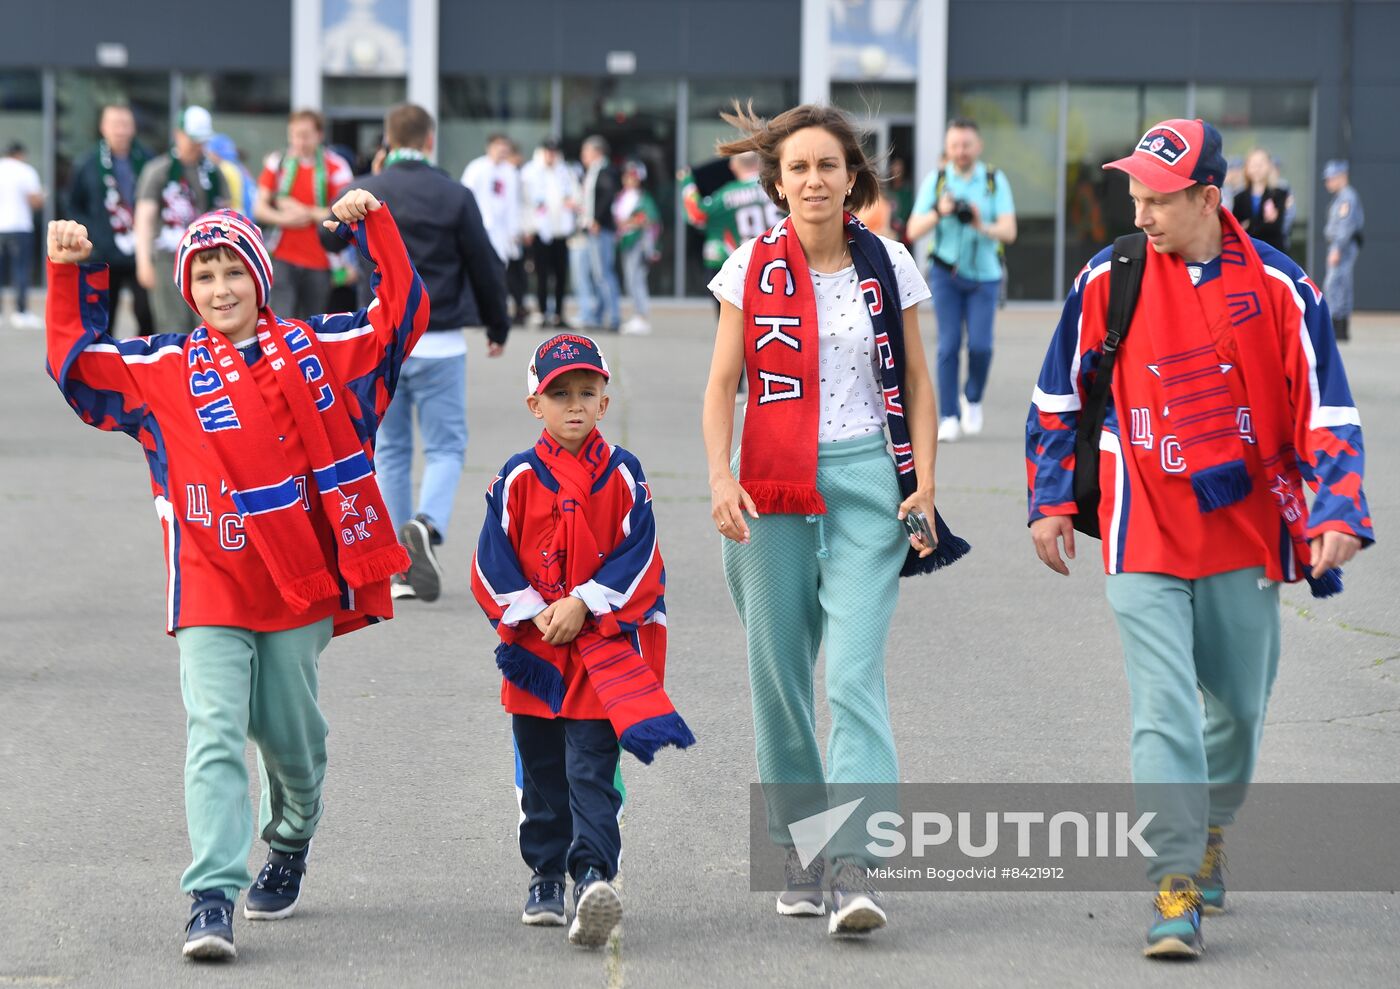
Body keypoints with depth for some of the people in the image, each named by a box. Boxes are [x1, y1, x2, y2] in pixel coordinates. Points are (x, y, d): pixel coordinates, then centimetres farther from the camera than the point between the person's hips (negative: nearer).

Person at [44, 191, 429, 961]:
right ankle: (212, 898, -19)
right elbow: (76, 364, 8)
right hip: (211, 589, -1)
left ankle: (290, 844, 42)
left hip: (301, 586, 1)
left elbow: (401, 315, 7)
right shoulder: (162, 368, 6)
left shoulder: (318, 348, 6)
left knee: (289, 736, 13)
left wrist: (374, 229, -1)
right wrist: (71, 278, 0)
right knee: (214, 736, -13)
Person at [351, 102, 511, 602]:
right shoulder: (454, 196, -4)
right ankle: (427, 524, -24)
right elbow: (485, 266, 2)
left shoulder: (360, 194, 0)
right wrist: (498, 327, 16)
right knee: (445, 447, 5)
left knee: (390, 450, 12)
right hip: (439, 343, -2)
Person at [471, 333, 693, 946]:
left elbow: (638, 557, -3)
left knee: (592, 772, -11)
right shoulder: (517, 479, 2)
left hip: (603, 650, -2)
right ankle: (545, 878, 25)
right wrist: (533, 613, -11)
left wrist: (583, 605, -13)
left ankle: (593, 877, -21)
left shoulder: (622, 475, 1)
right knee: (542, 775, 11)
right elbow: (493, 561, 1)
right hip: (534, 651, 2)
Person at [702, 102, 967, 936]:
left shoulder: (888, 266, 3)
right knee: (779, 673, 5)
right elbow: (723, 384, 3)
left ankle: (856, 865, -19)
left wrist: (924, 484, -1)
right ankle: (801, 849, 20)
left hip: (864, 477, -1)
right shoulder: (753, 268, 2)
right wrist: (720, 478, -11)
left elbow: (916, 382, 9)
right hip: (773, 486, 1)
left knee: (855, 671, -13)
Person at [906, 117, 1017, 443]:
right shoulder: (935, 181, 0)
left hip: (984, 274, 0)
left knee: (980, 345, -11)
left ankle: (972, 398, 17)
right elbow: (913, 232, -5)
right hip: (946, 272, 0)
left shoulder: (996, 181, -1)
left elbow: (1009, 232, -9)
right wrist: (939, 213, -24)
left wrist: (983, 227, -30)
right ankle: (948, 419, -5)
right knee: (949, 344, -8)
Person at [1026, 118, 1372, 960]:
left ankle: (1209, 838, 39)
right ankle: (1176, 890, -8)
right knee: (1165, 713, -10)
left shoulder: (1280, 288, -5)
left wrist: (1337, 515, -15)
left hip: (1246, 535, 1)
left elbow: (1325, 411, -4)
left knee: (1237, 709, 13)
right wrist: (1052, 501, 8)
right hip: (1146, 538, -1)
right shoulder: (1107, 281, -3)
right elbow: (1059, 395, 9)